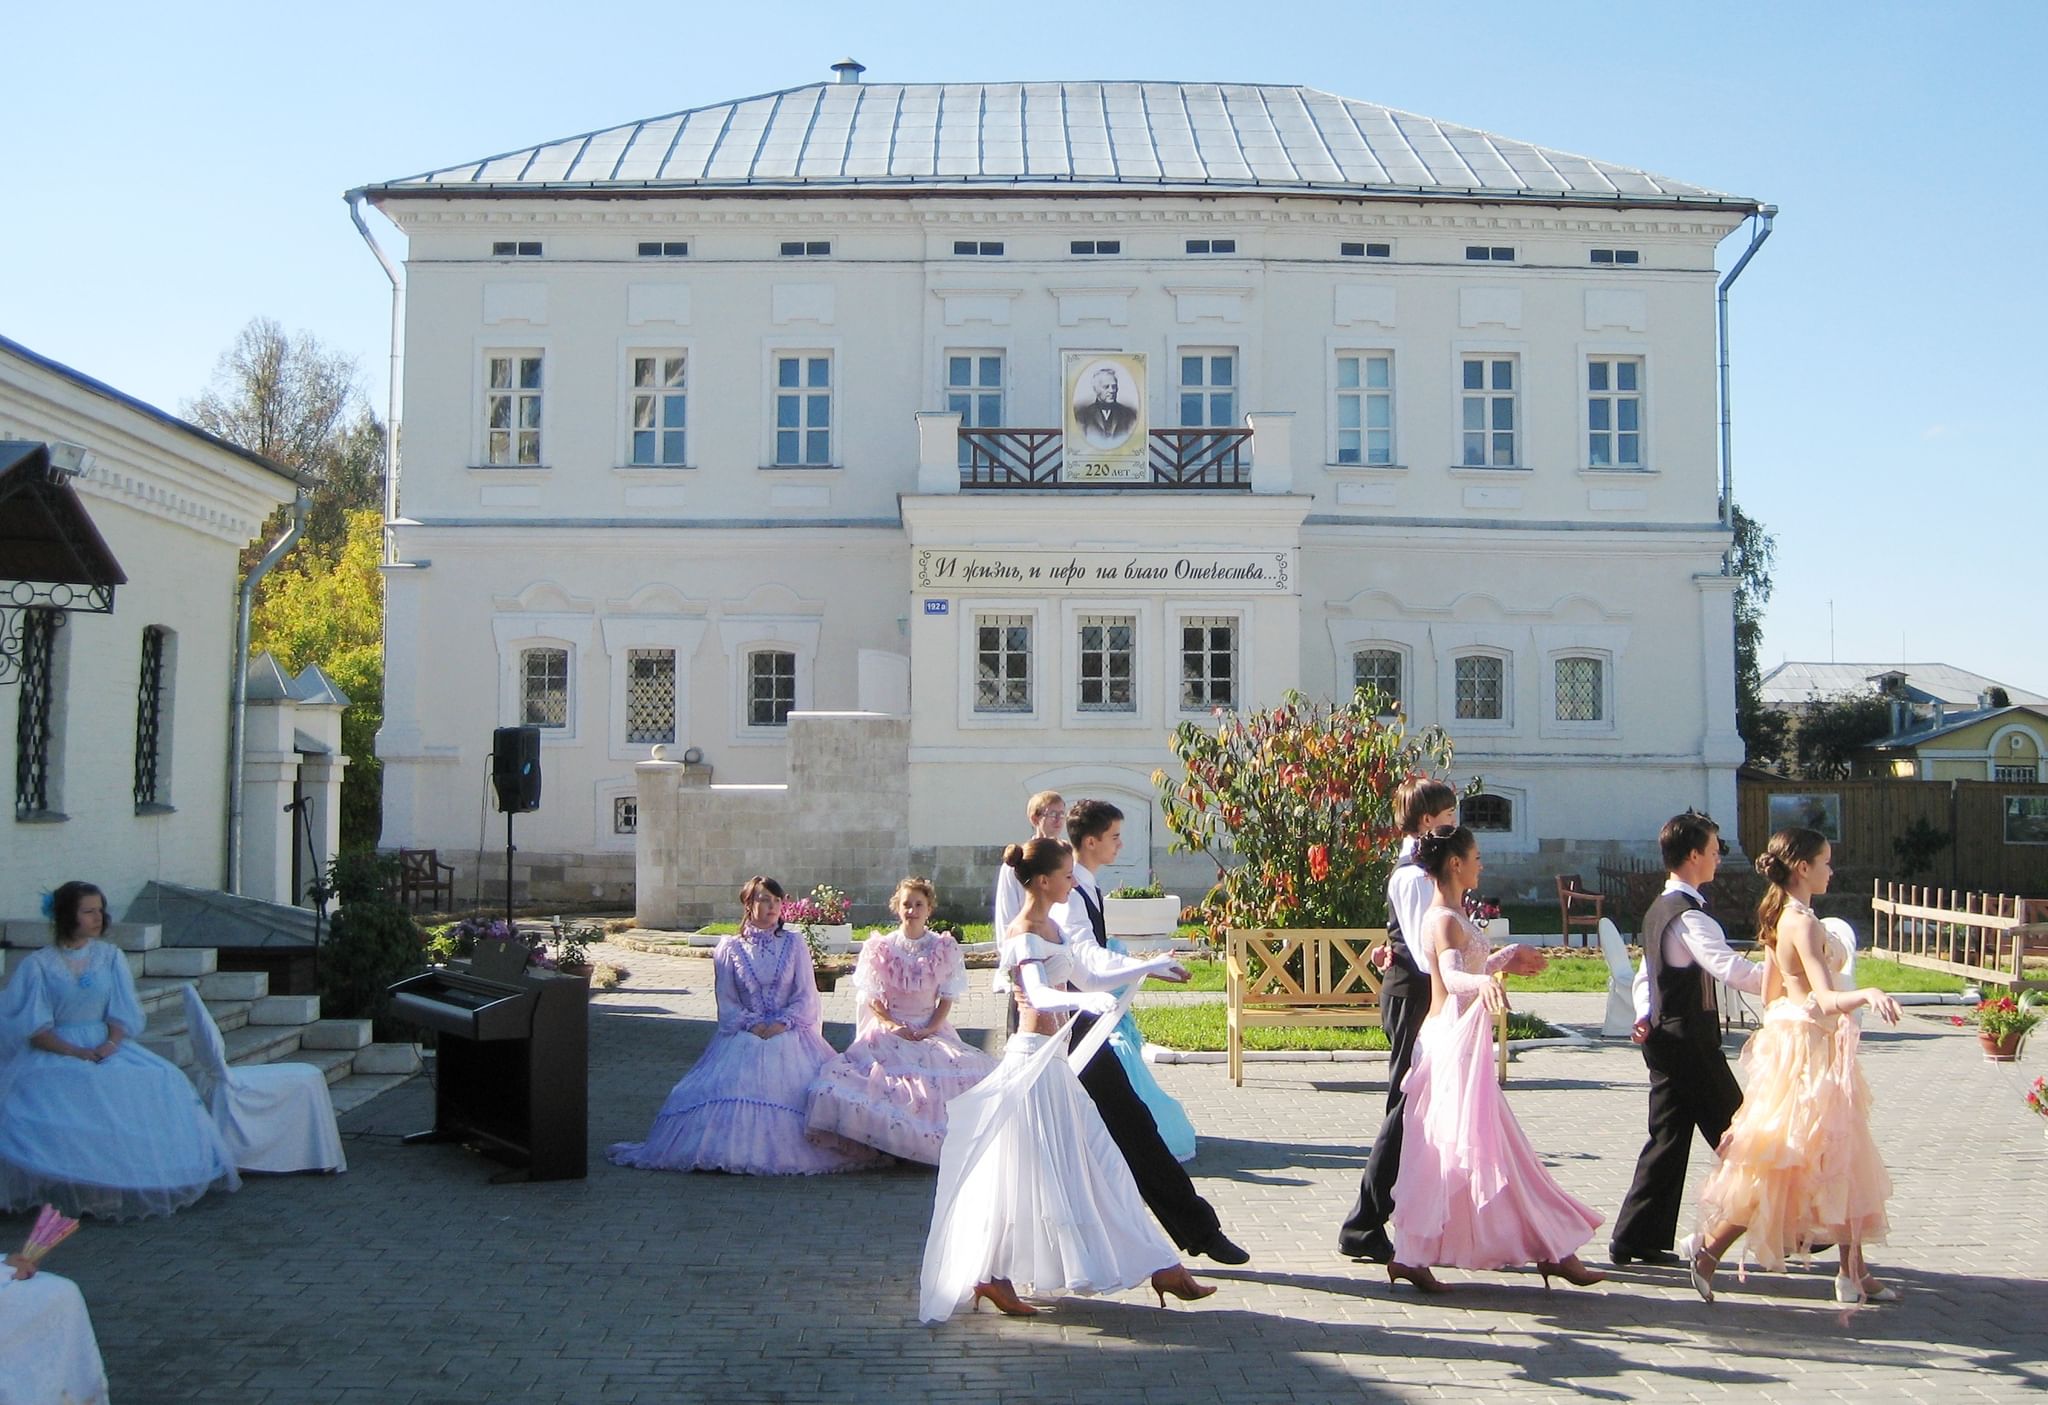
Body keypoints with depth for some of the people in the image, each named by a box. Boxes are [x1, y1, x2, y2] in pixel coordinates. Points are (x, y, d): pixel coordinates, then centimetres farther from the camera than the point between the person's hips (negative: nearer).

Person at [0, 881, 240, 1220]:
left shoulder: (110, 957, 11)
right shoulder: (38, 964, 1)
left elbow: (122, 1013, 7)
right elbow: (32, 1028, -4)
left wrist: (110, 1044, -14)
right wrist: (76, 1052, -18)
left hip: (107, 1047, 2)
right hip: (53, 1053, -2)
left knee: (162, 1080, -24)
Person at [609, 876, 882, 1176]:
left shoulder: (794, 944, 8)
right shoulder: (730, 948, 7)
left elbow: (806, 997, 4)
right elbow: (726, 1002, 4)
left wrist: (782, 1023, -12)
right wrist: (752, 1024, -12)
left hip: (789, 1034, 0)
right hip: (744, 1037, 0)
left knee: (804, 1092, -22)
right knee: (732, 1089, -22)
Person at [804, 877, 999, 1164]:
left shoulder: (944, 948, 6)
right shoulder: (880, 947, 4)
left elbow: (948, 997, 5)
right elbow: (872, 997, 3)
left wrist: (932, 1028, -10)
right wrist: (891, 1026, -12)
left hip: (933, 1030, 1)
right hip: (888, 1029, 0)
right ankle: (884, 1144, -16)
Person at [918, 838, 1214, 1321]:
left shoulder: (1050, 928, 14)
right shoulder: (1024, 934, -15)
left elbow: (1087, 978, 24)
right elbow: (1040, 994, -32)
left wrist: (1152, 967, 29)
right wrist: (1086, 1001, -51)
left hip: (1054, 1059, 10)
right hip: (1034, 1058, -10)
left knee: (1093, 1163, 10)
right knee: (1030, 1172, -4)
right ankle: (991, 1277, 5)